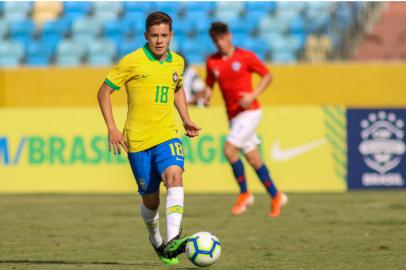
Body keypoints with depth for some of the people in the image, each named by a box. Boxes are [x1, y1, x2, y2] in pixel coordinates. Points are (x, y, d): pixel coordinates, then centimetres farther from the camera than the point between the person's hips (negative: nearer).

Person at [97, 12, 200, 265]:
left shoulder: (177, 62, 7)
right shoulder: (131, 62, -7)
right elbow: (104, 92, -1)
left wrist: (186, 120, 15)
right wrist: (112, 128, -10)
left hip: (167, 135, 2)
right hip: (138, 140, -2)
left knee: (174, 175, -27)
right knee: (151, 199, 4)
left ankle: (172, 241, -37)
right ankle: (157, 242, 34)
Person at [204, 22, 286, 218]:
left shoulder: (245, 56, -7)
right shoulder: (212, 62, 6)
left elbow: (268, 76, 0)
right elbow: (209, 84, 15)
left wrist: (253, 95, -14)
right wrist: (207, 96, -8)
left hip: (249, 111, -6)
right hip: (233, 116, 6)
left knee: (229, 149, -19)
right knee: (253, 158, 8)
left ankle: (244, 193, -6)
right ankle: (275, 196, 20)